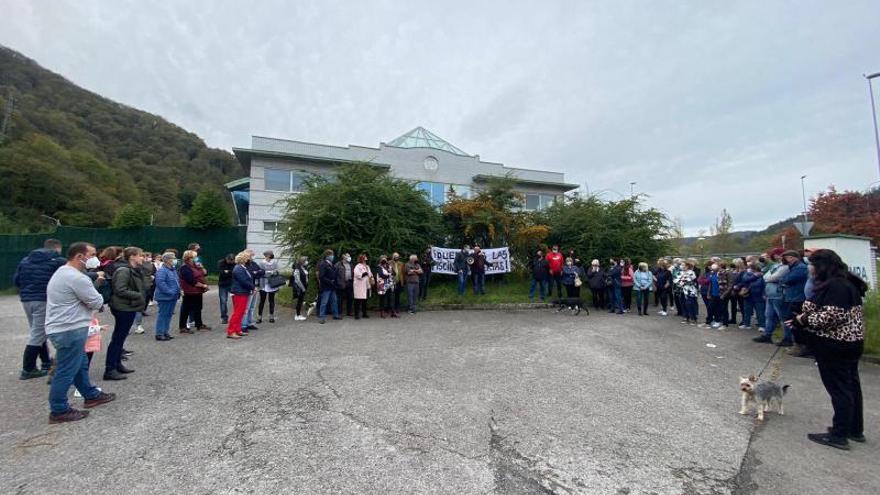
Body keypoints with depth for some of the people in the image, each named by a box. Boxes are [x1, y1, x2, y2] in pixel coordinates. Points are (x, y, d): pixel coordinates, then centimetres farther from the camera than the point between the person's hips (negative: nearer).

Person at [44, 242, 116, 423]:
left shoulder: (62, 272, 14)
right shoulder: (76, 278, -21)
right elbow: (97, 302, -14)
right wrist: (96, 294, 6)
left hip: (62, 328, 11)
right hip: (70, 330, -11)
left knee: (80, 364, 20)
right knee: (66, 371, -1)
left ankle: (91, 396, 32)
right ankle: (59, 411, 9)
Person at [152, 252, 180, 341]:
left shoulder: (173, 270, 13)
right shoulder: (161, 270, -15)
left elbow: (177, 281, 23)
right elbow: (160, 283, -25)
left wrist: (178, 291, 12)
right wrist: (170, 291, -23)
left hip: (173, 297, 9)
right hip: (165, 297, -9)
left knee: (169, 315, 14)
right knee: (162, 315, -3)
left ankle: (165, 332, 24)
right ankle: (159, 334, 4)